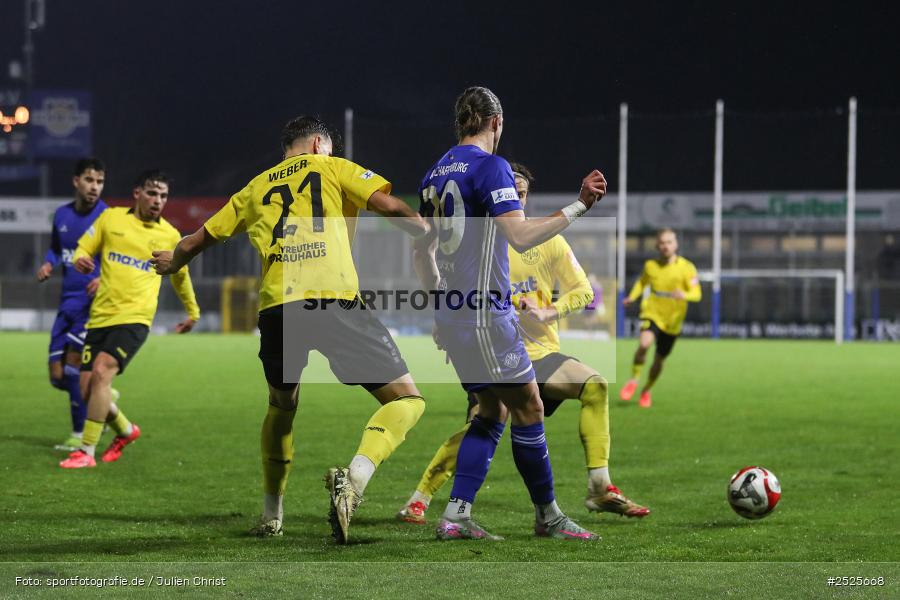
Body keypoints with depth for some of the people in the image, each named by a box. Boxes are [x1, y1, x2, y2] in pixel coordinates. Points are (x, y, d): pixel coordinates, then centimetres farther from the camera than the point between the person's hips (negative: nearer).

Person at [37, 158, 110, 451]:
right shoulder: (62, 215, 8)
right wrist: (48, 264, 2)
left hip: (94, 303, -6)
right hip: (68, 303, 6)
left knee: (73, 367, -12)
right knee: (58, 376, 3)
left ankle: (81, 434, 1)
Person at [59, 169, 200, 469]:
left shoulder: (170, 236, 6)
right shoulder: (111, 218, 6)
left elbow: (180, 275, 23)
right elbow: (83, 248, 12)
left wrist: (193, 311, 34)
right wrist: (81, 260, -12)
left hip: (134, 318, -3)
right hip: (100, 316, 3)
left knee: (102, 371, -24)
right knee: (88, 389, -2)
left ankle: (86, 451, -19)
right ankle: (125, 430, 29)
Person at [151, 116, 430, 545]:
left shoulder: (256, 188, 27)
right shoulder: (333, 168, 17)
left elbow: (199, 239, 36)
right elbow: (390, 206, 2)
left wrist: (172, 262, 57)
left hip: (276, 309, 4)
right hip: (335, 301, -4)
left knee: (281, 406, 29)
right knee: (406, 400, 2)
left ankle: (271, 517, 31)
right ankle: (354, 478, -23)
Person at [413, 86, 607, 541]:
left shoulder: (436, 173, 14)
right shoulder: (490, 166, -11)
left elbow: (421, 251, 20)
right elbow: (520, 236, -21)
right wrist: (578, 206, -18)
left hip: (450, 315, 9)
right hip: (485, 313, -9)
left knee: (493, 410, 14)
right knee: (528, 407, 2)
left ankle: (456, 516, 5)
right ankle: (547, 516, 10)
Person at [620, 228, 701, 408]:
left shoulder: (686, 267, -8)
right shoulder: (650, 265, 0)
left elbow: (697, 294, -12)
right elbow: (642, 282, 19)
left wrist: (684, 295, -35)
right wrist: (632, 297, 0)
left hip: (673, 320, 0)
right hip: (652, 313, 0)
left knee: (659, 360, 10)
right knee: (644, 343, -30)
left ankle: (646, 390, 36)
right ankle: (634, 380, -10)